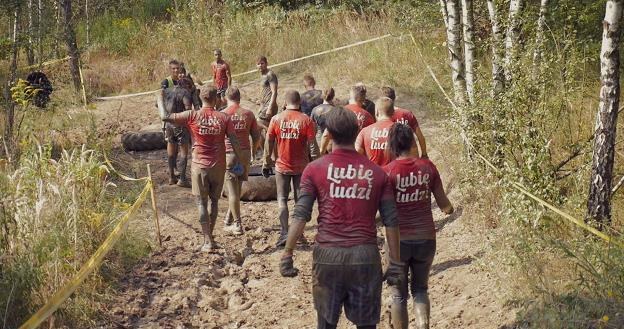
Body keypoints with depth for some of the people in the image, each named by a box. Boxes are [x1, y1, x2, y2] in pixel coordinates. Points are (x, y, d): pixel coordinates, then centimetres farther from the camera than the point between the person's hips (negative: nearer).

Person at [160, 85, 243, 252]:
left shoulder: (192, 116, -9)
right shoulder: (224, 118, -5)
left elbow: (165, 117, -4)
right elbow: (235, 141, -5)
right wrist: (237, 157, 9)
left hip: (199, 165, -2)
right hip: (218, 165, 2)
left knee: (202, 203, 5)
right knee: (214, 200, 18)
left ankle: (208, 241, 1)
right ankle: (210, 236, 23)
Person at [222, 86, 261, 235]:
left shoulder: (222, 115, -5)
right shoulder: (248, 114, 2)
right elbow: (257, 137, 5)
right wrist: (252, 152, 20)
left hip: (228, 155, -3)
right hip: (245, 154, 3)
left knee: (232, 190, 3)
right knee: (237, 188, 16)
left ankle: (237, 225, 4)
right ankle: (229, 220, 27)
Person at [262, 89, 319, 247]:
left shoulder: (276, 119, -5)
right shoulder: (306, 120, -9)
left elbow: (268, 144, 0)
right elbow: (312, 146, -8)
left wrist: (266, 164, 11)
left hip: (282, 166, 0)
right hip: (301, 167, 0)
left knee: (282, 199, 9)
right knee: (300, 200, 12)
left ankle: (284, 232, -3)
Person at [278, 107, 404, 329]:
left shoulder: (315, 169, 0)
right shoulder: (377, 173, 4)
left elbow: (300, 215, -6)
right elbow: (391, 221, 3)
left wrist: (287, 254, -1)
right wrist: (395, 264, 9)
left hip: (328, 254, 0)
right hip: (365, 256, 1)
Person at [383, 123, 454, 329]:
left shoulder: (387, 172, -11)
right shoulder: (427, 167, -4)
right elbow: (444, 205, 3)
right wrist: (449, 209, 24)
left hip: (399, 240, -2)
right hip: (426, 238, 2)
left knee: (399, 294, 15)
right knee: (420, 289, 20)